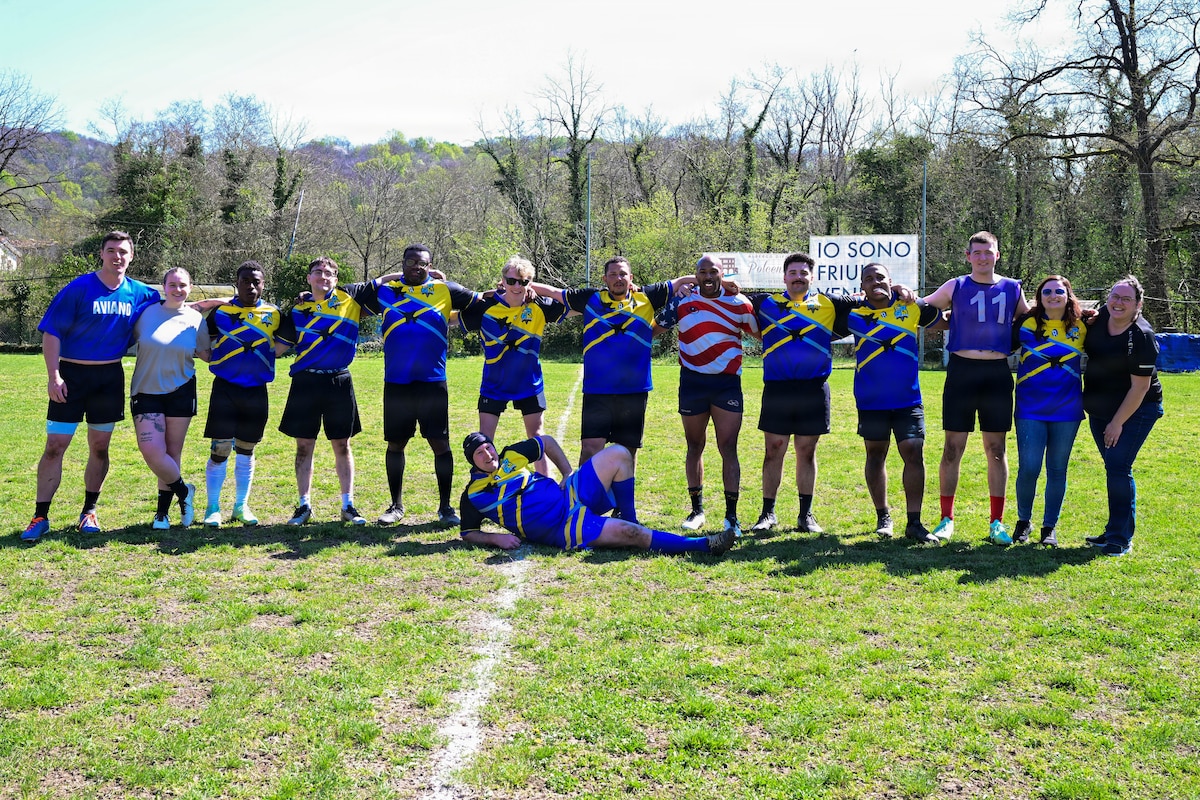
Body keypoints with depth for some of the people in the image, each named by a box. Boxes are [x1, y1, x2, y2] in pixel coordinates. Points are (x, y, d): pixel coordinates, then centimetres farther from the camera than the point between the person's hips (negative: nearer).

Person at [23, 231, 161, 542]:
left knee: (100, 447, 9)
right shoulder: (79, 288, -9)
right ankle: (40, 517, 4)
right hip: (72, 375, -3)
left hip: (110, 378, 3)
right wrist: (53, 376, -16)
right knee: (55, 446, -4)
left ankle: (89, 512, 23)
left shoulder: (139, 293, 3)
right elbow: (51, 333, -9)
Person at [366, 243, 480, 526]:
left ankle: (445, 507, 13)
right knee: (395, 443, 10)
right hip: (395, 383, 2)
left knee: (440, 444, -1)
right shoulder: (385, 292, 8)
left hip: (433, 383, -2)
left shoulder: (445, 290, 3)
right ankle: (396, 505, 24)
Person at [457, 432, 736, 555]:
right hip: (563, 531, -6)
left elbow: (546, 442, 23)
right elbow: (468, 533, 5)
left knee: (618, 454, -11)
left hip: (570, 496, 6)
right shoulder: (473, 495, -1)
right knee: (631, 534, -25)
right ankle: (705, 544, -19)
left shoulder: (511, 455, 9)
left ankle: (627, 517, 2)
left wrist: (569, 474, 14)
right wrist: (495, 539, -14)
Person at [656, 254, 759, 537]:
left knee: (728, 449, -4)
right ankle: (697, 510, 22)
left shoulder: (739, 303, -1)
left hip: (727, 384, -1)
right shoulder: (682, 301, 1)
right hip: (692, 383, 1)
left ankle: (732, 515, 2)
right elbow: (656, 327, 12)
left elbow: (759, 332, 11)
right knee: (695, 447, 11)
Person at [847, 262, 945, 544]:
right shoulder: (854, 314, -2)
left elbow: (944, 320, 13)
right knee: (876, 455, 10)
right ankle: (883, 516, 25)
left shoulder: (912, 308, 1)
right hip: (871, 402, 0)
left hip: (908, 399, 0)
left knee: (914, 454, -6)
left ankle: (914, 523, -1)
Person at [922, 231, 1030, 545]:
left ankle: (997, 522, 13)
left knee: (996, 449, 5)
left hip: (997, 374, 1)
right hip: (961, 370, -1)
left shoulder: (1012, 289, 8)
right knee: (953, 447, 2)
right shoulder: (955, 287, 4)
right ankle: (947, 519, 12)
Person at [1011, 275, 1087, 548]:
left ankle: (1050, 526, 20)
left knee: (1057, 470, 8)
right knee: (1028, 468, -5)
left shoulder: (1081, 327, 2)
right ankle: (1023, 521, 17)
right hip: (1031, 409, -1)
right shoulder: (1026, 324, -3)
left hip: (1067, 411, 2)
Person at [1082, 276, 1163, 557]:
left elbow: (1140, 387, -20)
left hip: (1137, 409, -7)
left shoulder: (1141, 336, -22)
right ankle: (1115, 531, 21)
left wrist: (1117, 423, -16)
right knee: (1113, 468, 12)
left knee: (1118, 467, -13)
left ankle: (1121, 538, -6)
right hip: (1100, 408, 7)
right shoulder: (1100, 318, -3)